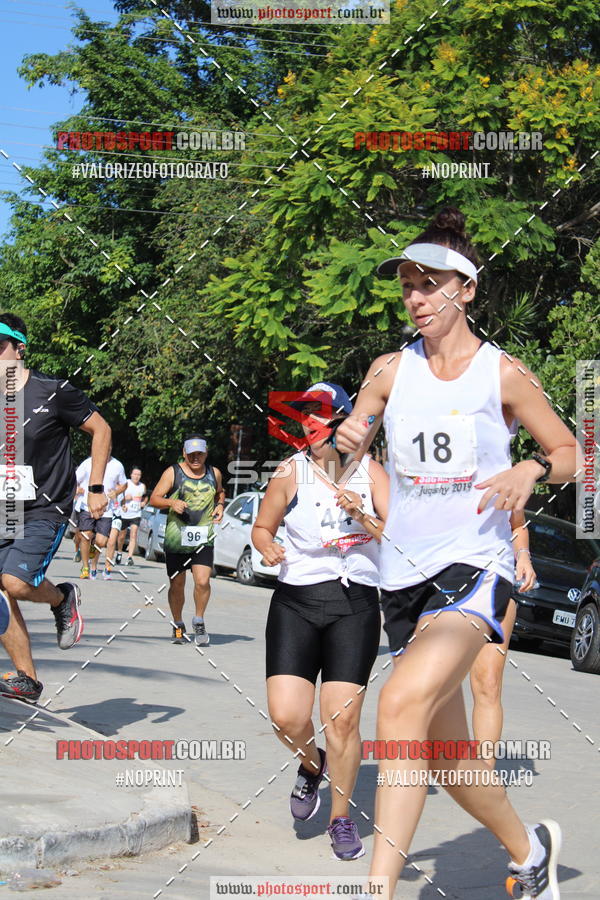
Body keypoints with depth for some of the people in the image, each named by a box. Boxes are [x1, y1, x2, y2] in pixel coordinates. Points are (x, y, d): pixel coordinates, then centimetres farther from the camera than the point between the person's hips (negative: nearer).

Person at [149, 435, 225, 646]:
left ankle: (199, 621, 9)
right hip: (176, 539, -1)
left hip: (203, 539, 1)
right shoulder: (173, 473, 0)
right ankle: (178, 626, 26)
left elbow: (220, 492, 29)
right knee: (177, 585, 6)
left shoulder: (214, 473, 9)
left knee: (202, 581, -14)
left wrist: (220, 505, 8)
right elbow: (154, 498, 0)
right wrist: (171, 502, -19)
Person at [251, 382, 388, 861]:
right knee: (286, 717, -11)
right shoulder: (292, 471, 3)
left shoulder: (369, 470, 3)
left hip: (355, 605, 0)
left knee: (342, 719, -6)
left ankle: (341, 816, 15)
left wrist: (364, 517, -19)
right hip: (295, 602, 1)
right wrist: (267, 546, -10)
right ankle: (312, 765, 24)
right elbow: (262, 526, 12)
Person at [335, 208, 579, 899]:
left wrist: (532, 468, -15)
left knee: (402, 701, -29)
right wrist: (346, 442, -14)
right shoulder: (390, 370, 7)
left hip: (474, 567, -5)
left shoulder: (503, 374, -2)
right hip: (403, 573, 5)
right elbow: (347, 459, 9)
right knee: (445, 752, 12)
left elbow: (571, 454, 7)